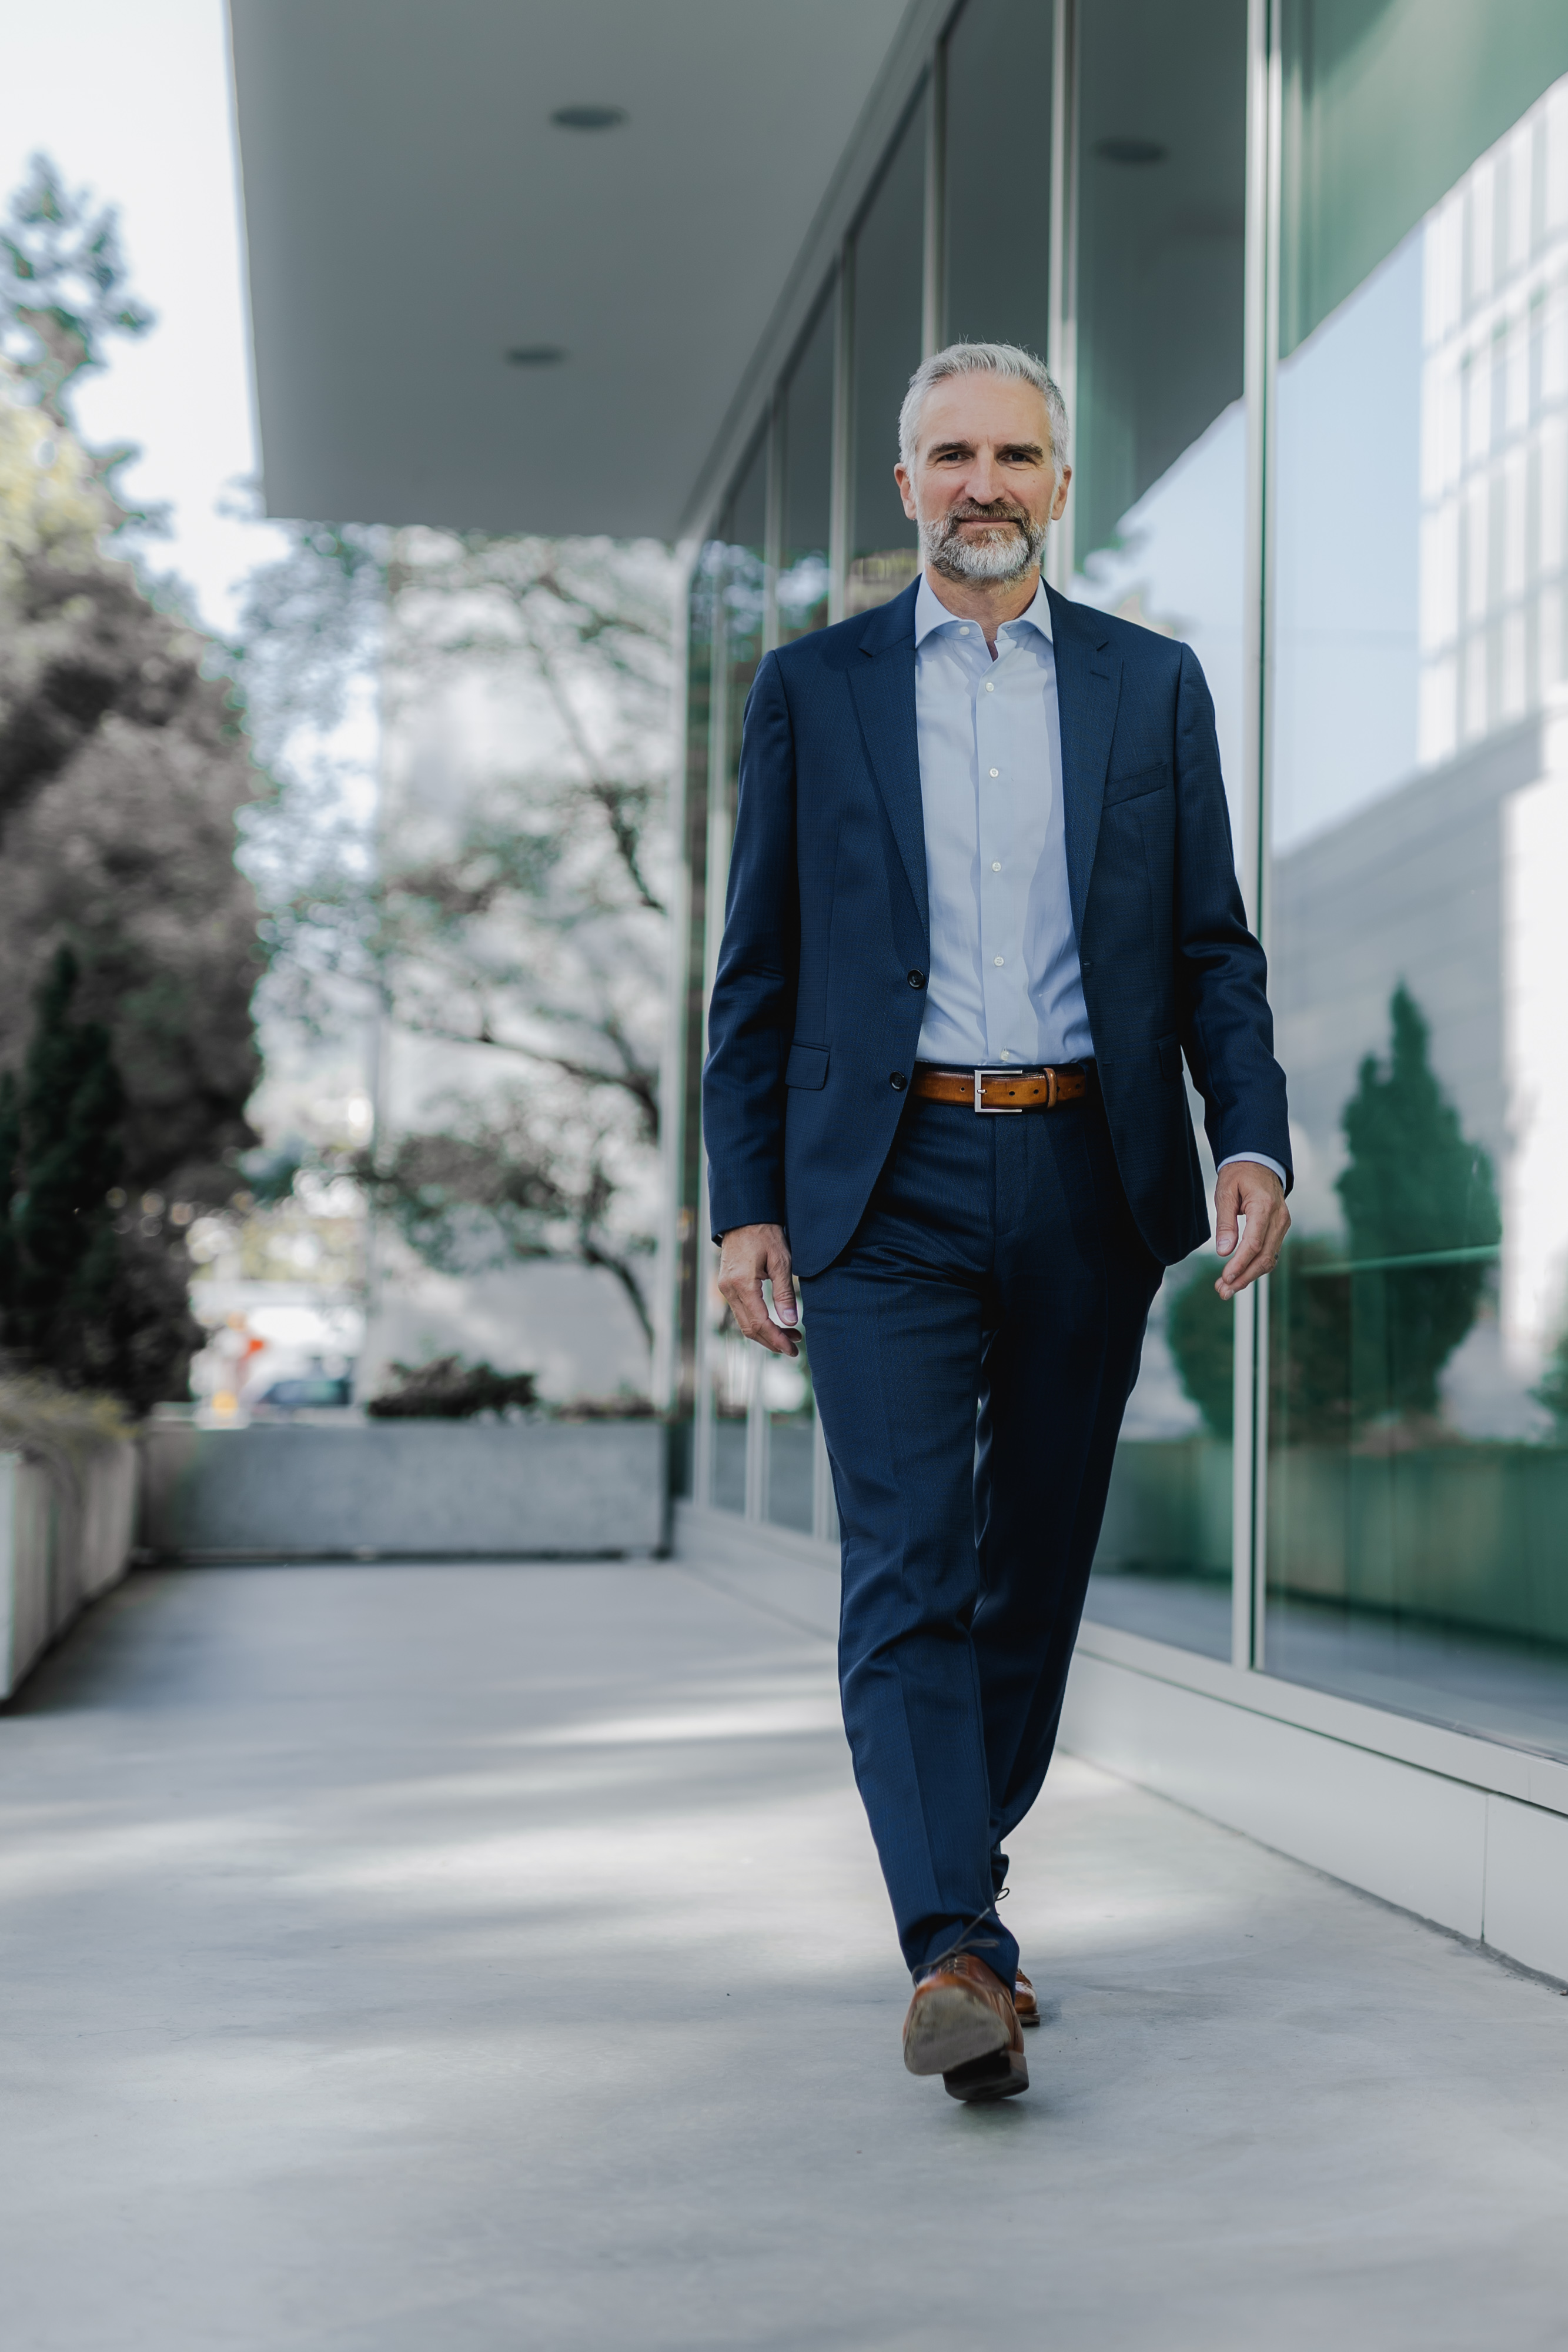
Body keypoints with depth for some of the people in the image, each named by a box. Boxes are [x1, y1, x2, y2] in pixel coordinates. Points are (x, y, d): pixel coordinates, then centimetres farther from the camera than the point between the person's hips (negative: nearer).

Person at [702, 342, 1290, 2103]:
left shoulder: (1154, 687, 11)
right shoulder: (812, 689, 8)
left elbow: (1212, 949, 9)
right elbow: (756, 971, 7)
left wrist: (1254, 1142, -7)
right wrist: (741, 1207, 0)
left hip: (1086, 1180, 2)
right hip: (887, 1185, -2)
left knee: (1036, 1565, 8)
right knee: (909, 1566, -12)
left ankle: (960, 1893, 26)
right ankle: (956, 1955, -17)